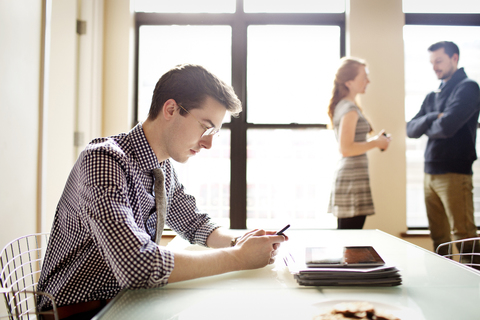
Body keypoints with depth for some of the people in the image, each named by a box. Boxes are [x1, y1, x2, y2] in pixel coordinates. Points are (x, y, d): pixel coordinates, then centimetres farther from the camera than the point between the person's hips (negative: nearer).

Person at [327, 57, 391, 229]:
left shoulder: (342, 106, 16)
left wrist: (374, 140, 15)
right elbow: (346, 149, -20)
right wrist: (376, 143, -10)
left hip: (345, 175, 10)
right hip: (353, 179, -10)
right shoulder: (350, 109, -12)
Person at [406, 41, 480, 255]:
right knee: (438, 237, 11)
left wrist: (427, 129, 2)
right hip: (431, 173, 7)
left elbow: (446, 127, -18)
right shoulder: (432, 96, 19)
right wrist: (432, 118, -9)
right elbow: (411, 129, 9)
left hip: (454, 173, -7)